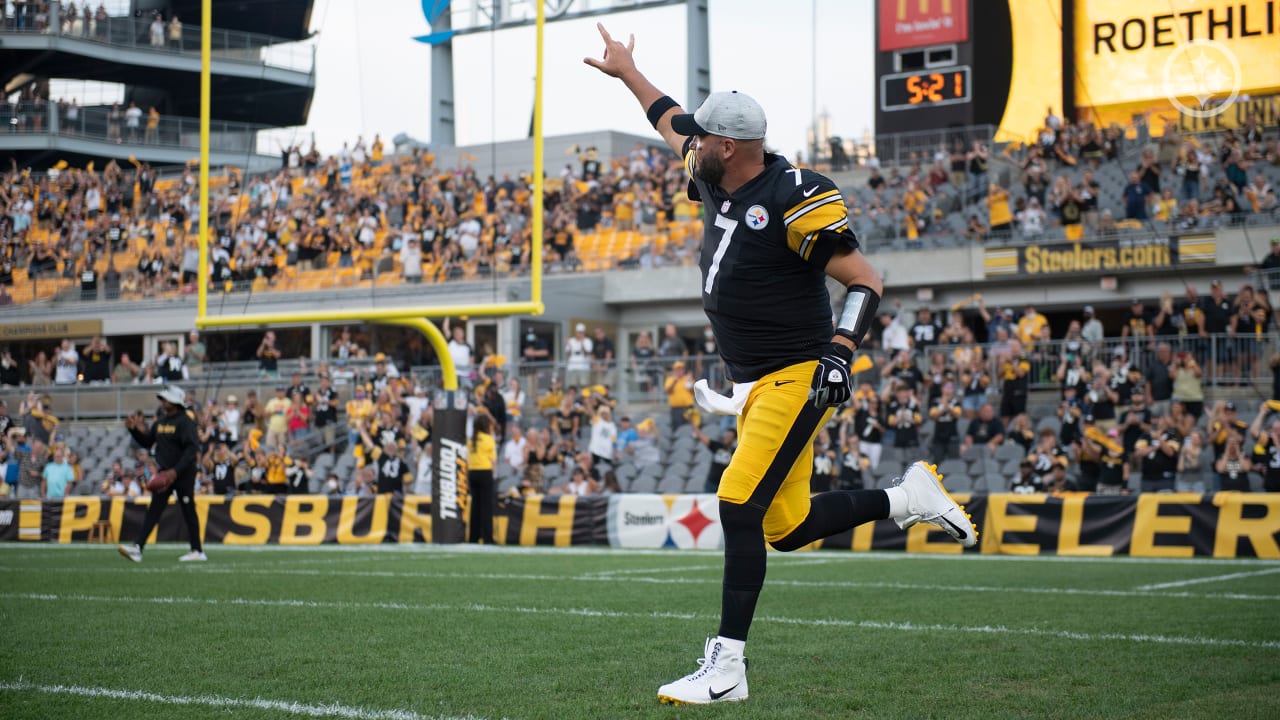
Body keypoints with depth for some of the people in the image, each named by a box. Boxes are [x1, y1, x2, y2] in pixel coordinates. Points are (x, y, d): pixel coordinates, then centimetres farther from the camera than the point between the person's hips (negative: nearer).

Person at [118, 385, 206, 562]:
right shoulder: (160, 421, 12)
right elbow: (147, 442, 18)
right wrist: (135, 429, 1)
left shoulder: (185, 421, -13)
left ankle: (197, 551, 9)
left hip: (183, 474, -7)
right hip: (164, 473, 7)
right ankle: (138, 547, -8)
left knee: (188, 511, 0)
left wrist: (175, 471, -26)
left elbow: (192, 449, -21)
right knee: (153, 511, -1)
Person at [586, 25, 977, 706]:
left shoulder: (793, 200, -17)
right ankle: (907, 499, 27)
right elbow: (672, 121, 26)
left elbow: (864, 282, -15)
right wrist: (626, 73, 38)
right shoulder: (720, 183, 6)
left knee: (740, 504, -16)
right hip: (755, 385, 9)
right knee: (785, 529, 9)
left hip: (796, 377, -9)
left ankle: (726, 668, -11)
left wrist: (838, 354, -27)